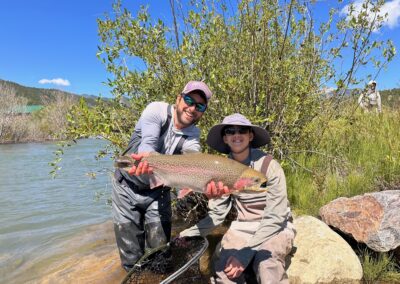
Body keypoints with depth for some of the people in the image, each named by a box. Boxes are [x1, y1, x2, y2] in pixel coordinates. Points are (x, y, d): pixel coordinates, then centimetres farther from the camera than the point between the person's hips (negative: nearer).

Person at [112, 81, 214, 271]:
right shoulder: (157, 110, -17)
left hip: (157, 191, 2)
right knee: (131, 256, 4)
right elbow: (148, 143, -32)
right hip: (127, 186, -2)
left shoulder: (193, 134, -10)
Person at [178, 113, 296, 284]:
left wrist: (245, 252, -26)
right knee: (222, 269, -20)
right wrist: (190, 233, -18)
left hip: (275, 227, -3)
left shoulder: (268, 165, -18)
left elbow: (275, 217, -19)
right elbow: (217, 213, -4)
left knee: (266, 265, -32)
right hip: (243, 227, 3)